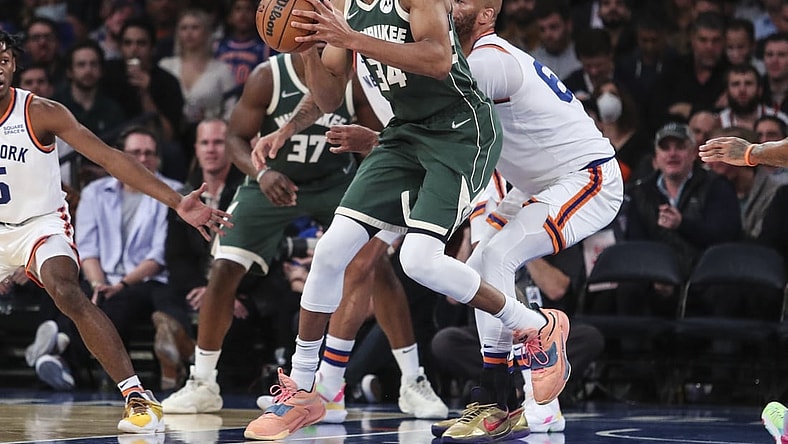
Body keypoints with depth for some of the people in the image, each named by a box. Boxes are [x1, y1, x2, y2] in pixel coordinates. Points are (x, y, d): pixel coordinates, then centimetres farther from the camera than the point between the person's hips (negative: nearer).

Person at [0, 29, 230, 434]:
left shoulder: (41, 113, -17)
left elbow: (109, 158, -21)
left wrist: (177, 202, -28)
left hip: (41, 224, -4)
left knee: (66, 293, -30)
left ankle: (137, 397, -32)